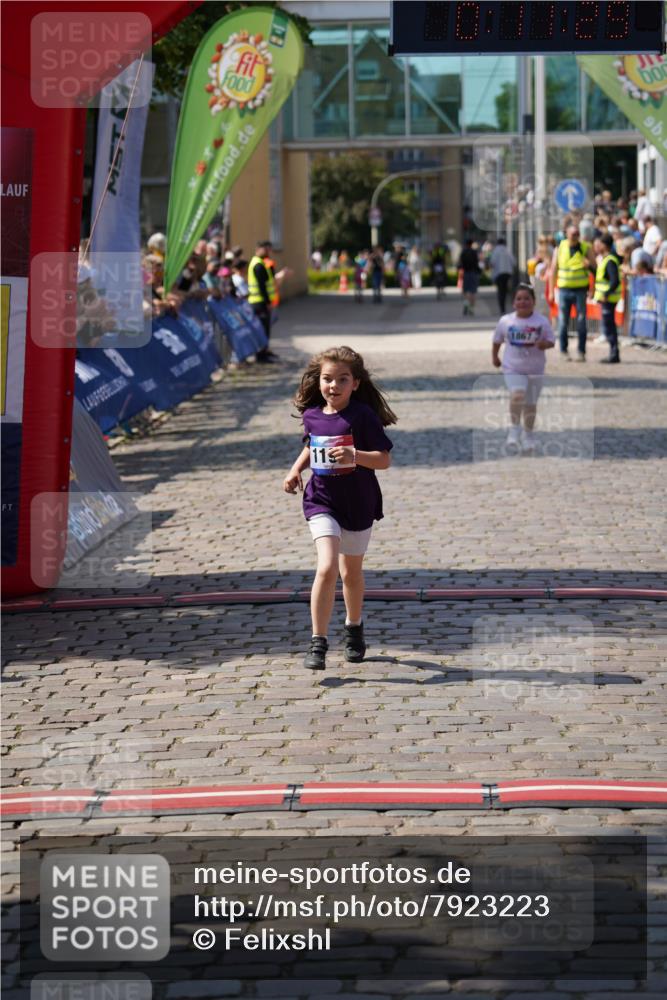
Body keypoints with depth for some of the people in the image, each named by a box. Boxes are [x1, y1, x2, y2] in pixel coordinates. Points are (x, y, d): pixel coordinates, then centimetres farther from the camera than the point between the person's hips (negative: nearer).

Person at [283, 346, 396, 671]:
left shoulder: (362, 416, -14)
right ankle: (318, 644, -15)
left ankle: (354, 628, 43)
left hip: (358, 504, -1)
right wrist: (296, 468, 6)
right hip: (322, 502, 1)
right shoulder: (312, 415, 0)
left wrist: (355, 456, -31)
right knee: (327, 568, -18)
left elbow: (384, 459, -15)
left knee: (351, 572, 16)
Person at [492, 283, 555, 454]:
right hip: (512, 368, -1)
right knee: (517, 394, -27)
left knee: (531, 403, 13)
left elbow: (551, 341, -1)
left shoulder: (542, 321, -7)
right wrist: (494, 356, 19)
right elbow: (497, 340, 12)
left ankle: (528, 435, 33)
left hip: (535, 369, 1)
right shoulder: (505, 321, -5)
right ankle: (514, 431, -15)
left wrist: (543, 344, -22)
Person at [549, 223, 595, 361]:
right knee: (563, 322, 1)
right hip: (564, 289, 1)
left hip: (580, 289, -1)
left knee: (581, 321, -2)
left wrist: (589, 264, -19)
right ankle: (563, 351, 12)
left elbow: (595, 266, 5)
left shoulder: (586, 248, 2)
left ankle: (581, 351, 5)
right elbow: (553, 270, 7)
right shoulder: (560, 248, 3)